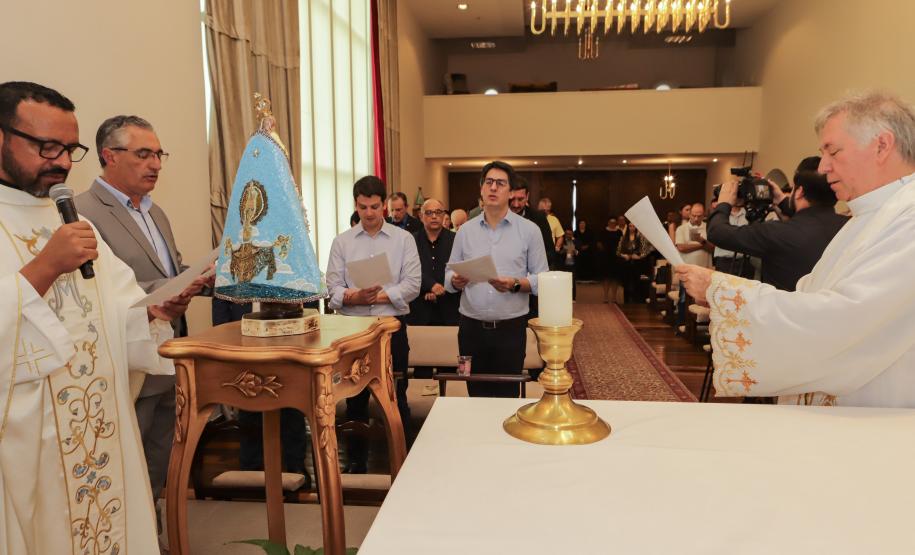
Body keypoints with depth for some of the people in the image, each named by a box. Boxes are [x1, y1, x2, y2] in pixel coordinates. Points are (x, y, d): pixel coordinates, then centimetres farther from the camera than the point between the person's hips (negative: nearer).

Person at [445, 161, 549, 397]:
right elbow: (449, 274, 7)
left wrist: (515, 285, -19)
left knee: (507, 397, 6)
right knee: (476, 395, 12)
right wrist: (456, 281, -15)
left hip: (511, 327, -2)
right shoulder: (465, 230, 7)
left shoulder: (529, 230, 0)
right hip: (471, 327, 2)